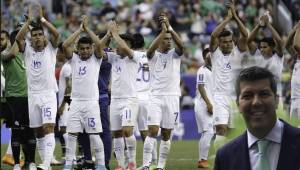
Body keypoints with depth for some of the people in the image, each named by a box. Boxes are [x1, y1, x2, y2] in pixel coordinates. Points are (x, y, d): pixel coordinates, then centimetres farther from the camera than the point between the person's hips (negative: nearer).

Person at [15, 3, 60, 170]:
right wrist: (29, 20, -14)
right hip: (33, 95, 4)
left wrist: (41, 18, -15)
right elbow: (18, 38, -13)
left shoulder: (50, 48, 1)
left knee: (49, 128, -16)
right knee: (38, 131, 8)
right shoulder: (27, 49, 6)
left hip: (49, 94, -4)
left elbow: (56, 34, -17)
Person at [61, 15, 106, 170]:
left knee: (94, 134, -3)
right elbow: (65, 45, -8)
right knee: (72, 134, 2)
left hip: (91, 102, -3)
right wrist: (79, 30, -6)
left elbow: (99, 44, -16)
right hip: (76, 102, 3)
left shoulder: (96, 59, 3)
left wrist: (87, 29, -8)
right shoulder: (74, 59, 9)